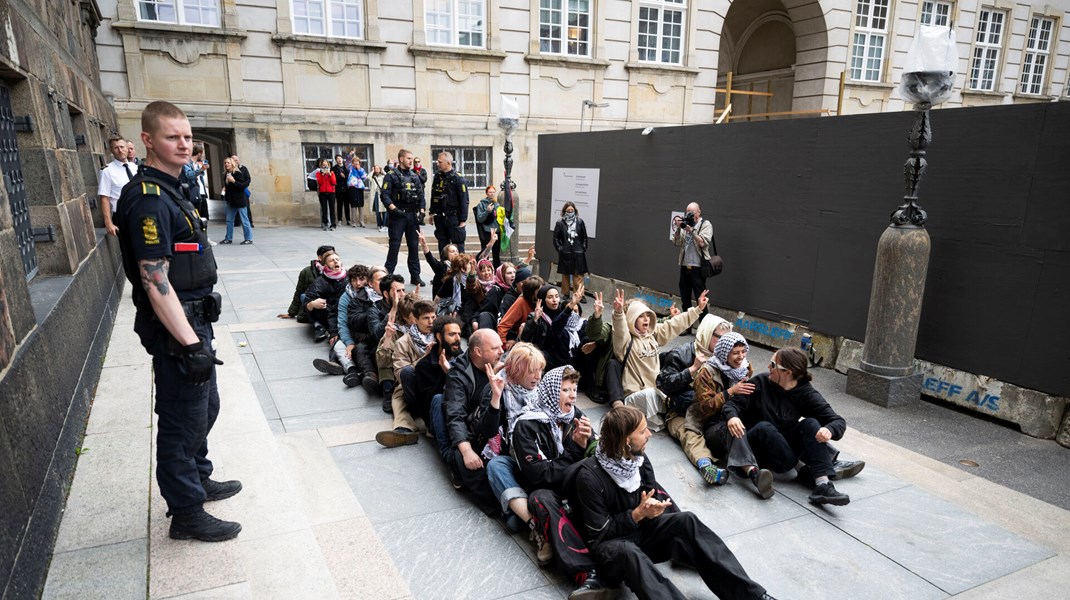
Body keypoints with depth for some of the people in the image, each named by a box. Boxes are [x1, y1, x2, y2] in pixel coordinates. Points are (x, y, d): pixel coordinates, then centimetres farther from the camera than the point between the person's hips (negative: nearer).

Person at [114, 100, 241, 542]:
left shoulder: (167, 192, 13)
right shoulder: (147, 198, -19)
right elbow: (155, 282, -24)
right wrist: (190, 344, -26)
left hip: (193, 321, 10)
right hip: (175, 329, -10)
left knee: (204, 407, 23)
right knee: (183, 420, 3)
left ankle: (198, 480, 42)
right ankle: (186, 514, 19)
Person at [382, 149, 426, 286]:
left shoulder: (415, 176, 13)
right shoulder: (391, 176, -2)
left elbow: (421, 195, 13)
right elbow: (385, 196, -9)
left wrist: (421, 212, 2)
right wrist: (394, 209, -19)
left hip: (413, 215, 5)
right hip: (398, 215, -5)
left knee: (414, 246, 6)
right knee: (394, 245, -3)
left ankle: (415, 276, 13)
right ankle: (388, 275, 5)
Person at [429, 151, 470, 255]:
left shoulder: (458, 178, -9)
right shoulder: (437, 177, 10)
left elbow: (464, 201, -10)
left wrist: (463, 220, -13)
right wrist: (432, 212, 15)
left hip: (453, 217, -6)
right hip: (439, 217, 6)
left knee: (458, 245, -3)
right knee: (442, 245, 11)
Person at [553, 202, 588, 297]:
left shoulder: (580, 222, 1)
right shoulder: (560, 223, -1)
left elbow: (584, 237, 8)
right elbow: (555, 238, 5)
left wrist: (583, 248, 3)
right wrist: (559, 249, 0)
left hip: (578, 253, 0)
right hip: (565, 254, 0)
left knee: (578, 275, -1)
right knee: (565, 275, 9)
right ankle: (566, 294, 20)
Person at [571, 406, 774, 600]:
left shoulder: (639, 457, -4)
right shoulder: (589, 477, -23)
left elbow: (654, 493, 10)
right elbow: (599, 533, -17)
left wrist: (650, 507, -13)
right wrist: (637, 514, -24)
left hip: (642, 528, 6)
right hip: (609, 544, -6)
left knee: (686, 521, -20)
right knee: (628, 553, -40)